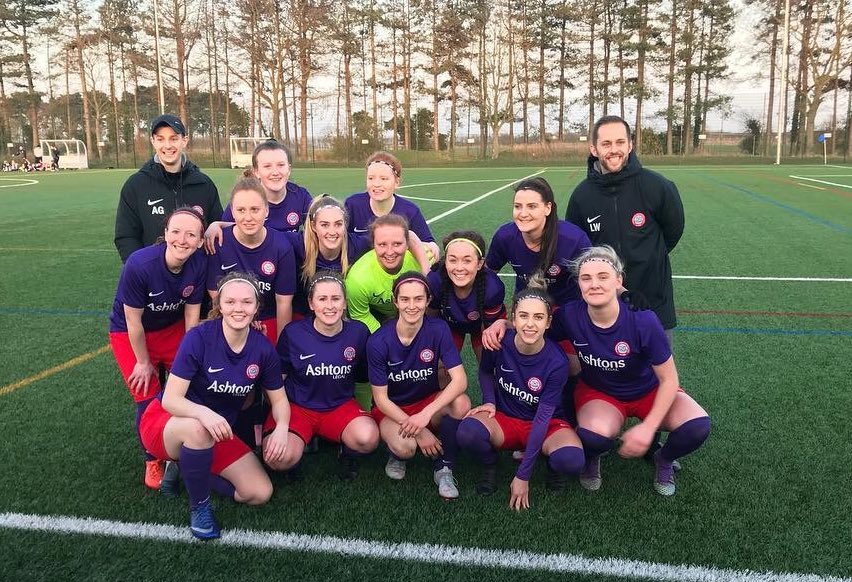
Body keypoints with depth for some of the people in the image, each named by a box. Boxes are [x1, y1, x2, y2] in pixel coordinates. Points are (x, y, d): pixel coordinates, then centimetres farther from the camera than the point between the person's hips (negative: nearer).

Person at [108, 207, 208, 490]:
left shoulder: (199, 264, -23)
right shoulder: (139, 264, -34)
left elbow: (192, 315, -11)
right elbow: (134, 321, -23)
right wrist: (143, 362, -11)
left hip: (173, 329, 3)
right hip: (130, 335, -3)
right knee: (148, 400, -5)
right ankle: (152, 461, 21)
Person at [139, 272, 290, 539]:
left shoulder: (263, 348, -11)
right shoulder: (199, 337, -23)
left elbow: (279, 399, -1)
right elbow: (170, 399, -25)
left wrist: (281, 427, -23)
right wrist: (203, 412, -46)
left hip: (218, 433, 5)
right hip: (165, 423, -4)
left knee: (260, 493, -8)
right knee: (199, 428, -40)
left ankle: (187, 470, 13)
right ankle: (199, 506, -13)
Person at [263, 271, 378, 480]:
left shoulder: (358, 332, -7)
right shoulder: (293, 333, -10)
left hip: (341, 406, 1)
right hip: (297, 406, -1)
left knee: (368, 439, -30)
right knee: (281, 459, -29)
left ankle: (347, 454, 7)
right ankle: (304, 439, 8)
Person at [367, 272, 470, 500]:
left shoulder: (438, 329, -17)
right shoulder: (378, 342, -20)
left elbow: (460, 380, -23)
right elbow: (381, 398, -14)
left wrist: (426, 415, -34)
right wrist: (419, 431, -21)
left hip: (429, 402, 2)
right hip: (391, 409, -2)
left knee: (461, 403, -30)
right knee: (405, 447, -33)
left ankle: (444, 468, -6)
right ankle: (397, 454, 7)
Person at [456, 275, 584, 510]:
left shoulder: (557, 362, -23)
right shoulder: (499, 343, -18)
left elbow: (542, 418, -20)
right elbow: (485, 371, 7)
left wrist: (523, 476, -19)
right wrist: (489, 401, -13)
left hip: (547, 424, -1)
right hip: (504, 418, 1)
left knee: (571, 460, -34)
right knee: (467, 432, -33)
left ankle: (550, 459, 4)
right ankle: (490, 464, 2)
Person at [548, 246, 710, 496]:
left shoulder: (643, 320, -28)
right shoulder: (569, 316, -23)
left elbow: (668, 379, -18)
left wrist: (648, 428, -23)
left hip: (650, 391, 1)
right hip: (598, 392, 0)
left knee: (698, 426, -27)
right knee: (593, 437, -36)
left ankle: (664, 460, 10)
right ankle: (590, 459, 5)